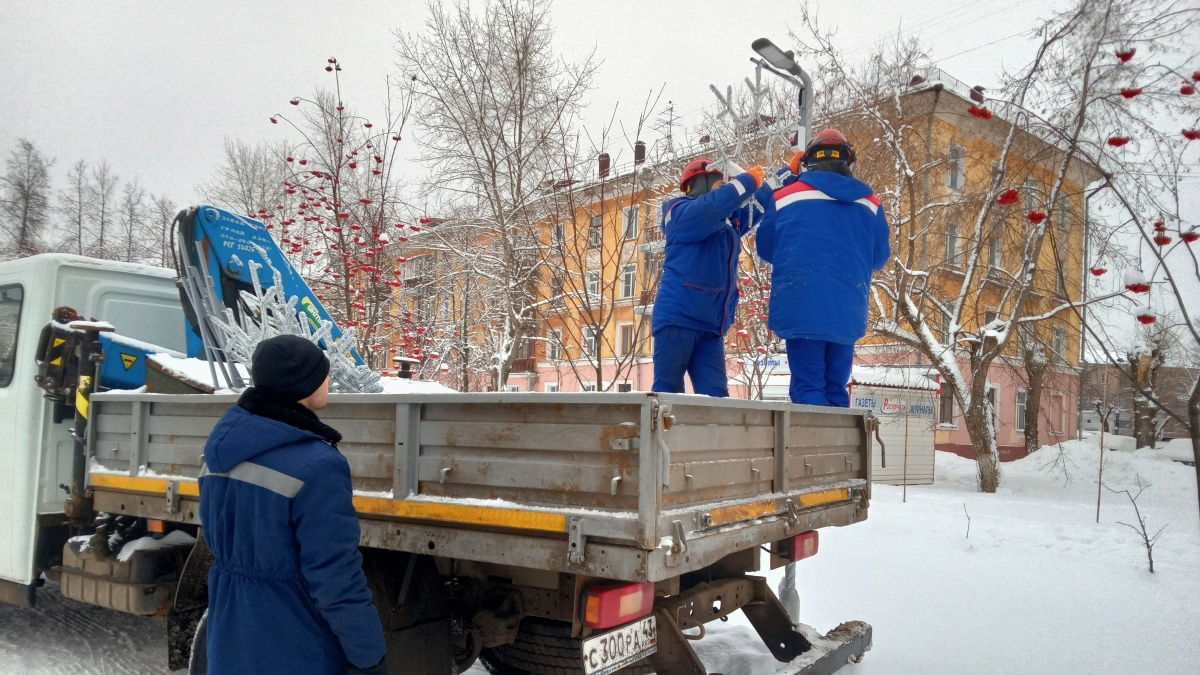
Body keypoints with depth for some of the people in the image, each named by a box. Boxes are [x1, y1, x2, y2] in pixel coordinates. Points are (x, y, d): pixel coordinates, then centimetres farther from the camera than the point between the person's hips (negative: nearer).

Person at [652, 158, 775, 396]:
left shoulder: (731, 219, 22)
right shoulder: (682, 212, 0)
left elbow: (768, 208, 31)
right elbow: (711, 207, -21)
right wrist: (748, 180, -10)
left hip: (711, 327, 7)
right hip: (677, 318, -7)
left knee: (715, 397, -4)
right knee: (666, 395, -8)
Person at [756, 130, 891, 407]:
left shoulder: (785, 196, 1)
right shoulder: (870, 203, 8)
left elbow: (765, 249, 14)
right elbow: (878, 258, 19)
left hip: (802, 311, -3)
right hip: (847, 314, 3)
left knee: (808, 389, 0)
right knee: (836, 391, 13)